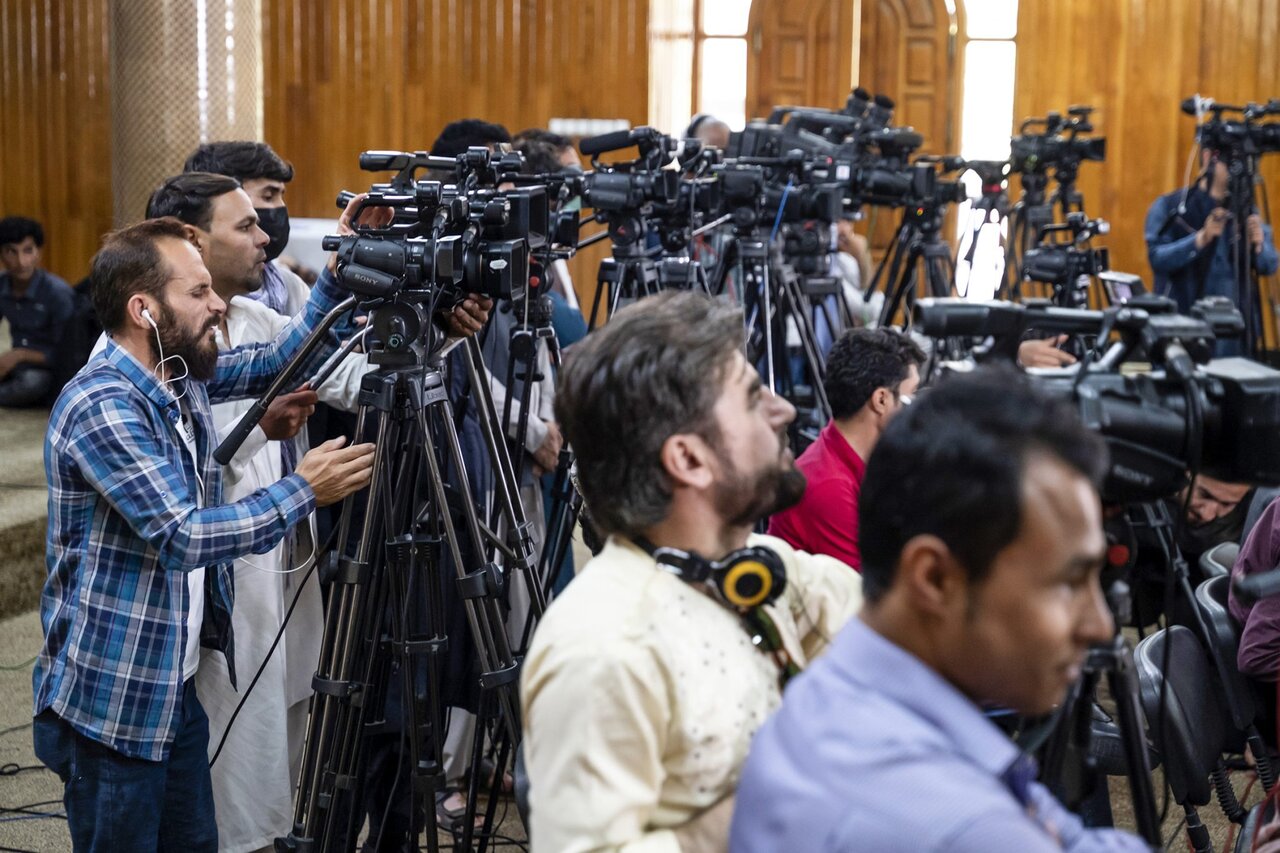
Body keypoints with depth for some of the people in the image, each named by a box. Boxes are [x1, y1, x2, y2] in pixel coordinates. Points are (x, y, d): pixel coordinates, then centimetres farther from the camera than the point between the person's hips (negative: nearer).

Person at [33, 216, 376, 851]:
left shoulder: (182, 376, 5)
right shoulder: (101, 405, -21)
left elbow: (280, 362, 15)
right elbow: (184, 536, -24)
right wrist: (304, 491, -18)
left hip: (175, 689, 8)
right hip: (111, 706, -8)